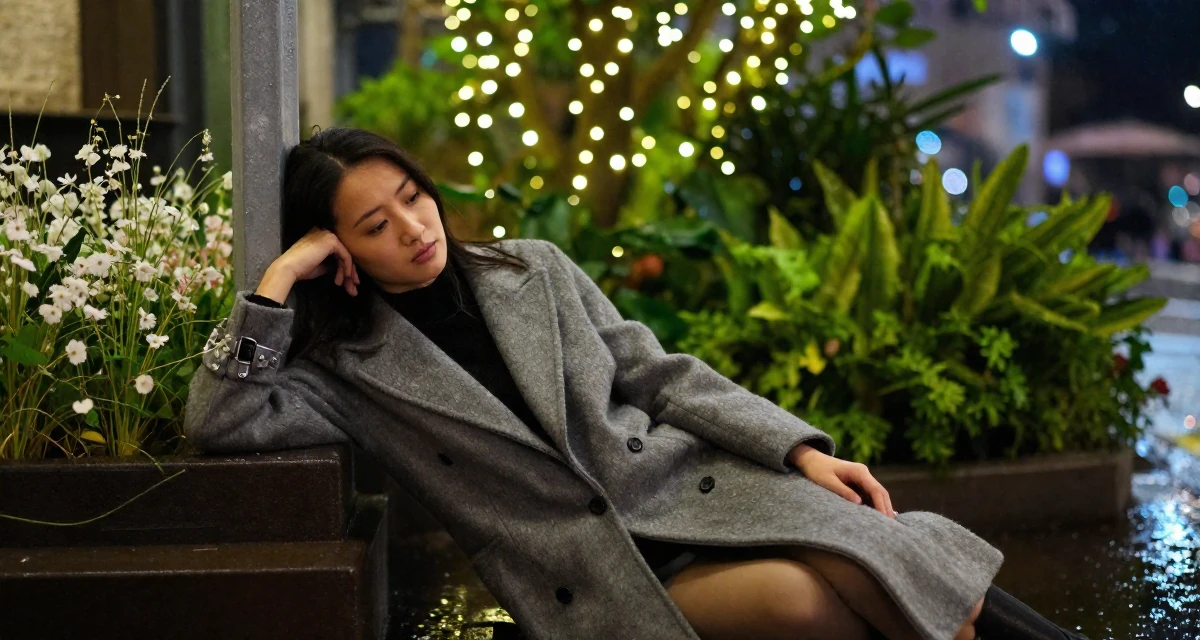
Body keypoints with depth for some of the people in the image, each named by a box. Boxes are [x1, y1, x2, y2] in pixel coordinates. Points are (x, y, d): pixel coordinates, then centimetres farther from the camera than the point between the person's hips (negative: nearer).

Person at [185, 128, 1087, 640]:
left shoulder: (533, 268, 13)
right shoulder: (352, 370, 4)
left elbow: (660, 376, 11)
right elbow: (219, 421, -10)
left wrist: (801, 450, 0)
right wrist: (279, 278, -10)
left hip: (689, 482, 4)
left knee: (872, 568, -26)